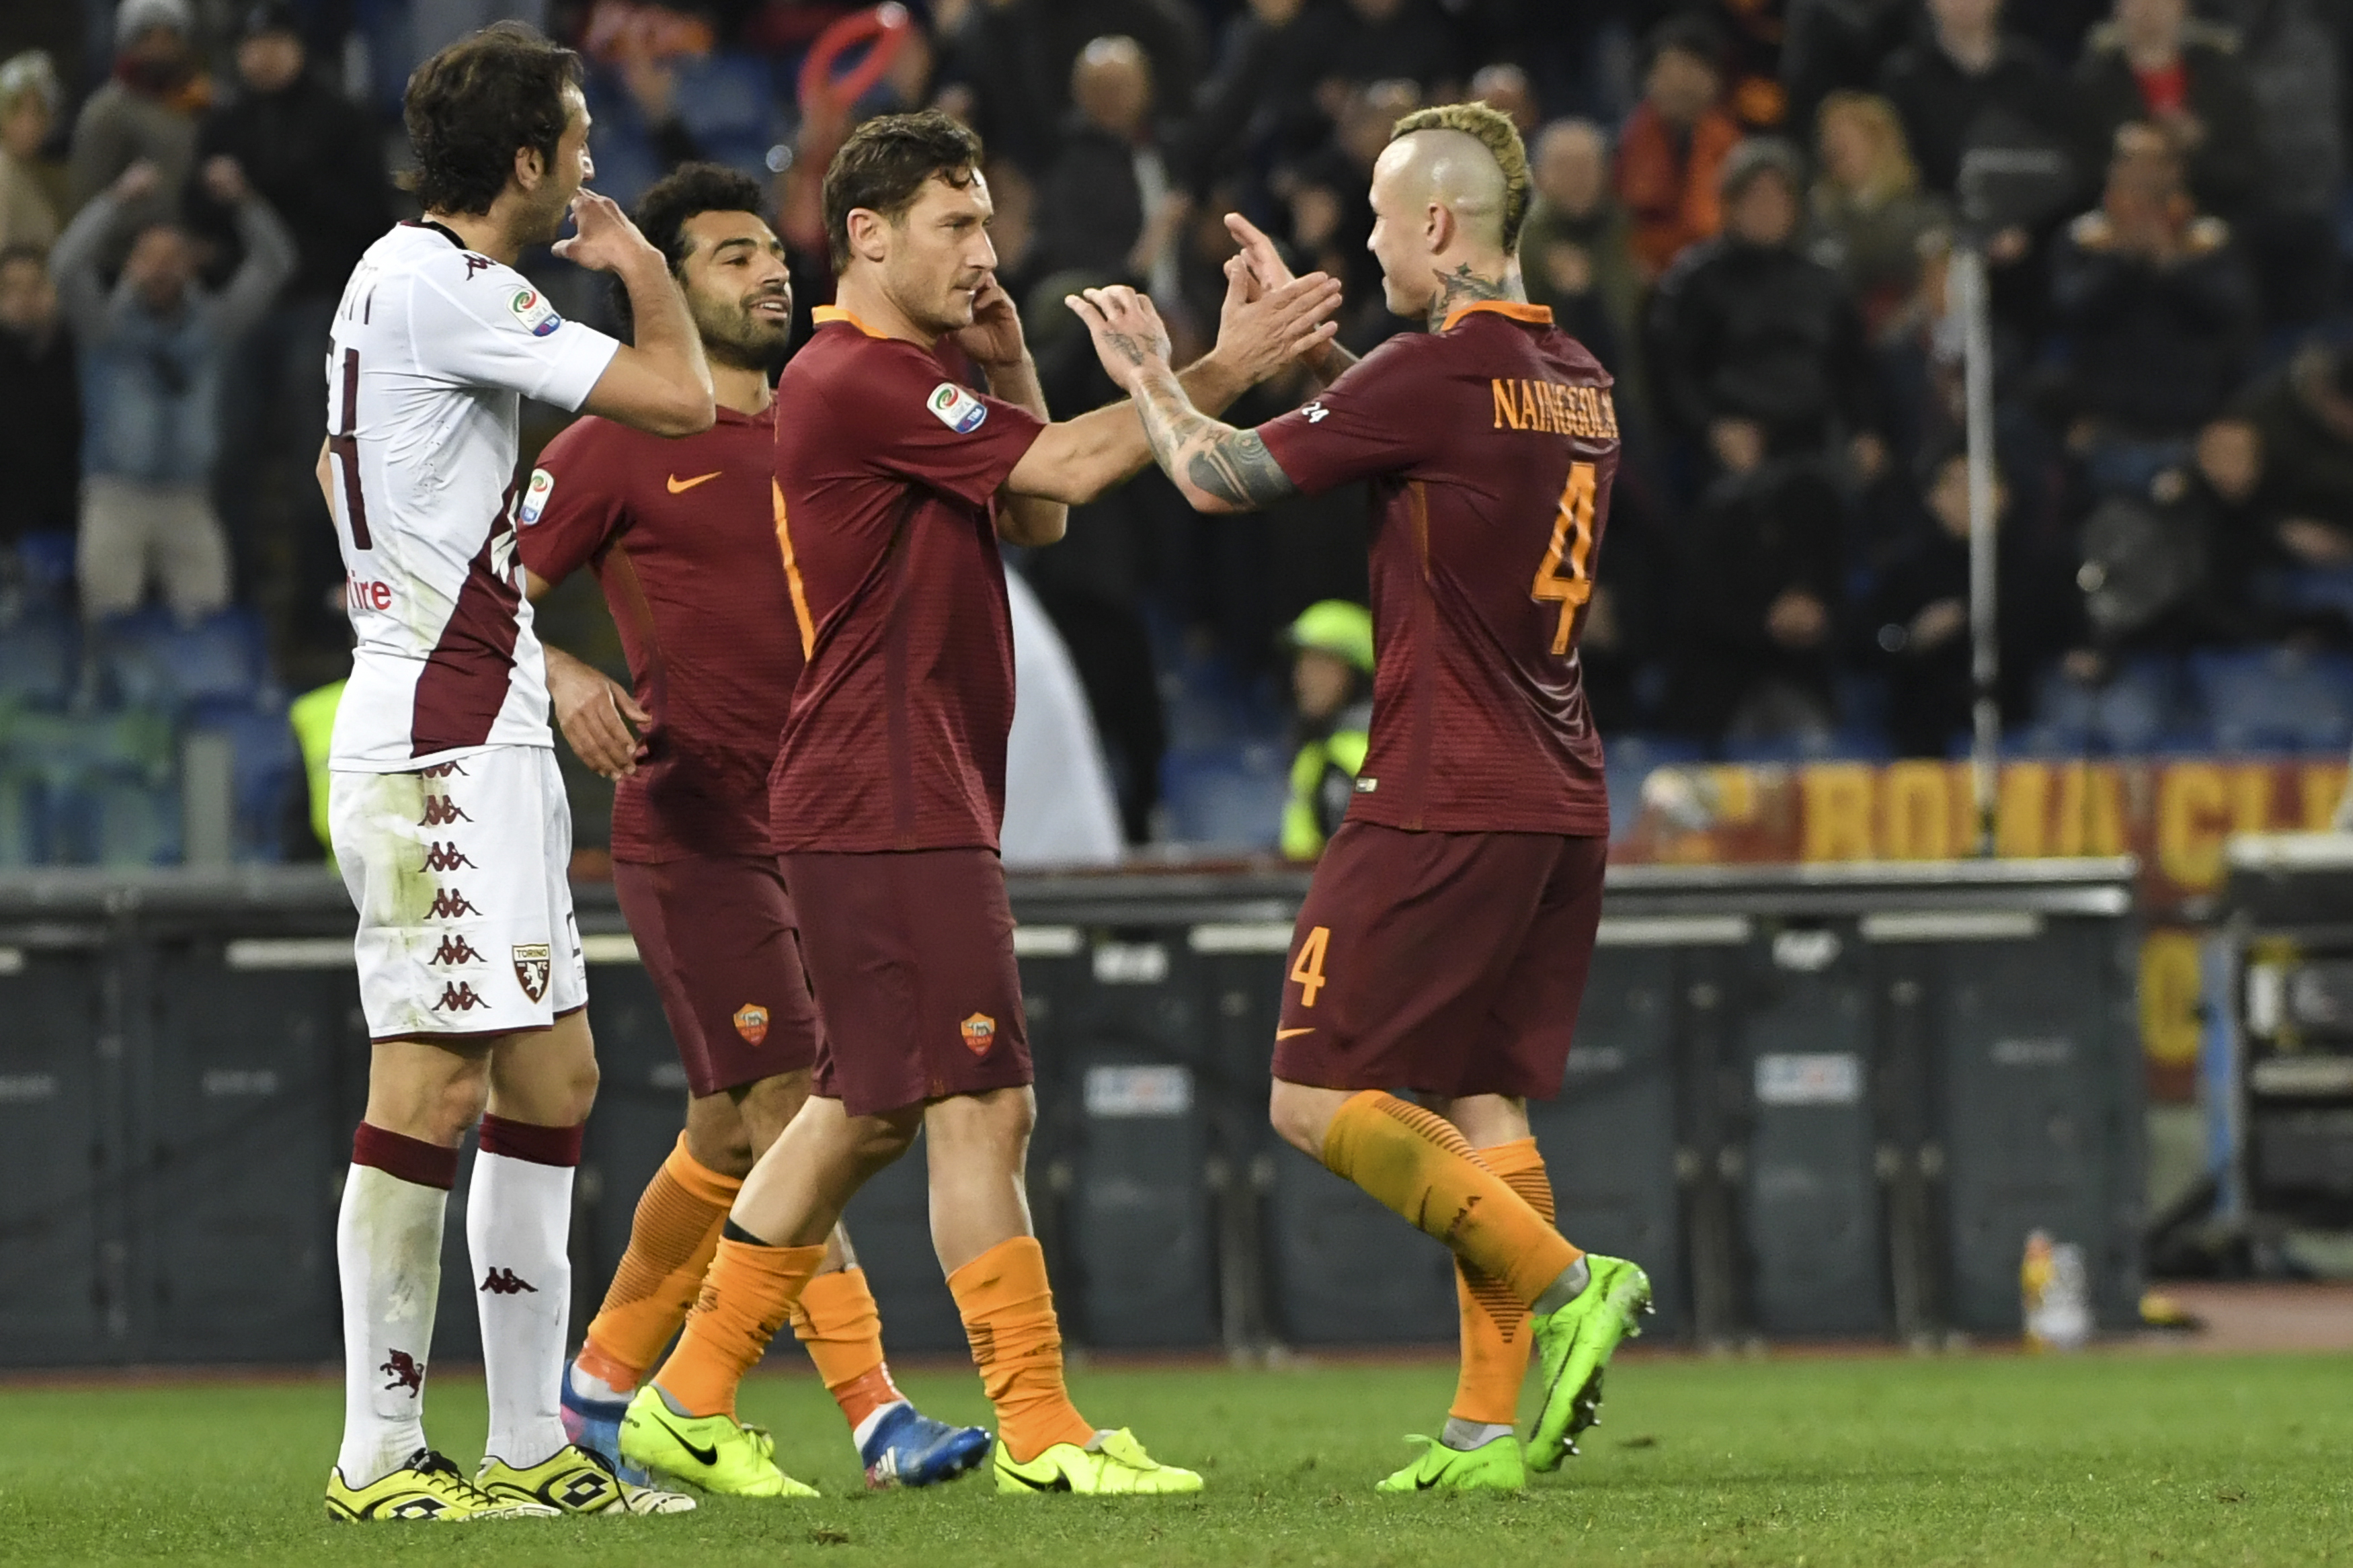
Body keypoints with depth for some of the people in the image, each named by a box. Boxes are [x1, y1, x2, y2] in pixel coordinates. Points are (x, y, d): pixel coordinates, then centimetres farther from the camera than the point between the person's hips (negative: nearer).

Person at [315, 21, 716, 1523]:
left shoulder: (398, 277, 18)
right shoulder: (448, 286, -14)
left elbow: (337, 472, 34)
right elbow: (682, 398, -17)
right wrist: (644, 267, 5)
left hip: (482, 742, 11)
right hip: (441, 740, -11)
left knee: (553, 1076, 9)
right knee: (437, 1081, -11)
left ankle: (529, 1443, 11)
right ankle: (380, 1455, -11)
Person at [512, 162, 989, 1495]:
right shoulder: (620, 446, -4)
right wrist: (567, 681, -22)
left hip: (811, 827, 7)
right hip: (692, 833, -7)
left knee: (731, 1139, 12)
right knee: (790, 1118, -14)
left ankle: (604, 1387, 26)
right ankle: (877, 1415, -16)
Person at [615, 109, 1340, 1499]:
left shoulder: (907, 383, 19)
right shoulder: (854, 381, -15)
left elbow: (1035, 518, 20)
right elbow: (1062, 470, -19)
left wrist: (1009, 365, 7)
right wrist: (1222, 372, -16)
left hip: (924, 799, 11)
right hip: (888, 808, -11)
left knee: (868, 1111, 15)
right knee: (982, 1104, -10)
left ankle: (692, 1399, 19)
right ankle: (1040, 1432, -9)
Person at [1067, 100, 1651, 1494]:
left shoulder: (1437, 373, -14)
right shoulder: (1578, 380, 11)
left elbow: (1223, 480, -8)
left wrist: (1150, 377, 9)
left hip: (1445, 803, -8)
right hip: (1562, 803, 8)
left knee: (1319, 1094, -4)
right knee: (1479, 1099, 9)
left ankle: (1562, 1281, -13)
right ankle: (1497, 1419, 2)